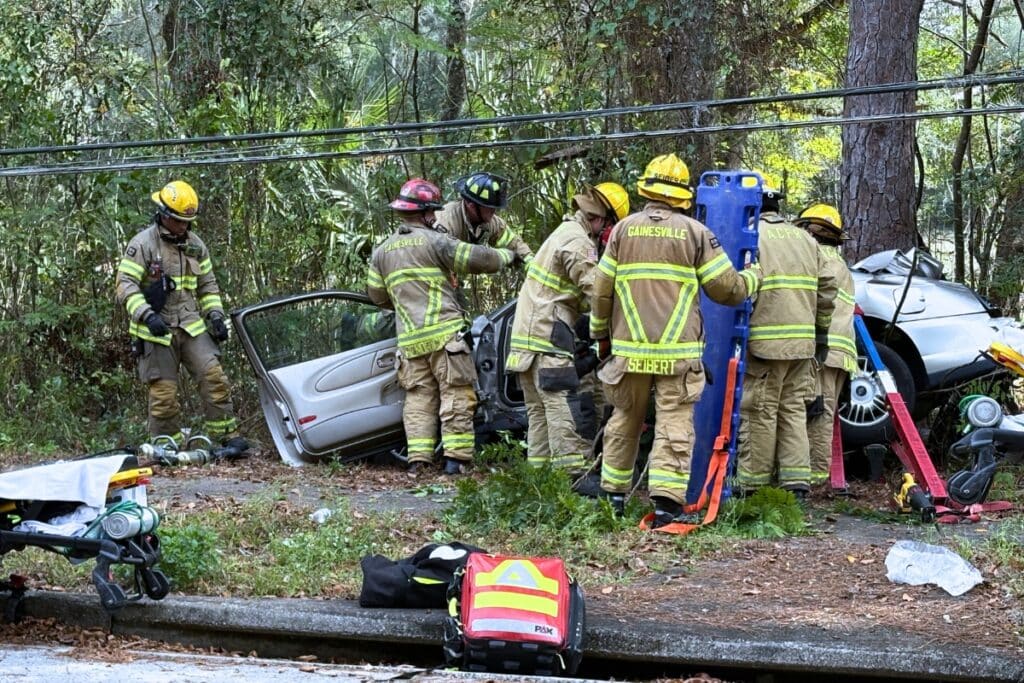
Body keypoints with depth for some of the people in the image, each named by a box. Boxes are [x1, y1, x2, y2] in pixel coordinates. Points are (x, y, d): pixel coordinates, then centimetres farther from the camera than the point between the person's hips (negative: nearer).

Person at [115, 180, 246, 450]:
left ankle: (227, 435, -7)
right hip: (157, 331, -5)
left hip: (192, 326, 5)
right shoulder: (143, 244, -7)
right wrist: (146, 316, -25)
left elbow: (207, 285, 23)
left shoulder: (195, 244, 13)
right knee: (163, 392, -4)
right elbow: (126, 285, -13)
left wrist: (215, 315, 8)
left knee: (213, 376, -11)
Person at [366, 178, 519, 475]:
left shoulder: (382, 252, 13)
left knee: (418, 398, 9)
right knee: (456, 395, -1)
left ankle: (418, 459, 2)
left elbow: (376, 294, 18)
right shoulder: (433, 242, -6)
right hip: (445, 333, -5)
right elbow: (477, 258, -6)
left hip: (410, 339, 5)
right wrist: (507, 256, 12)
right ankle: (455, 458, -6)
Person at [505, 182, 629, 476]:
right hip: (548, 332, -11)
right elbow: (594, 293, -17)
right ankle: (574, 474, -19)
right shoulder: (579, 242, -12)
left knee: (539, 409, 11)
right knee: (565, 406, -14)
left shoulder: (565, 231, 23)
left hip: (526, 332, 11)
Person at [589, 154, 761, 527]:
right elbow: (726, 288, 1)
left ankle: (613, 494, 23)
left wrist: (601, 335, 20)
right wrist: (753, 277, 22)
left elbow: (602, 290, 6)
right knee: (674, 427, -2)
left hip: (629, 350, 2)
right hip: (679, 353, -2)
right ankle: (666, 501, -12)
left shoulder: (624, 230, 4)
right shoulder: (696, 233, -2)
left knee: (624, 422, 16)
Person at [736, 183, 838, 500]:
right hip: (803, 342, 6)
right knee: (794, 409, 10)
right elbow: (826, 288, 16)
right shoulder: (806, 239, 17)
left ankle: (752, 485, 2)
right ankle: (797, 481, 5)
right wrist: (822, 332, 21)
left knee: (759, 412, -2)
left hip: (765, 341, -6)